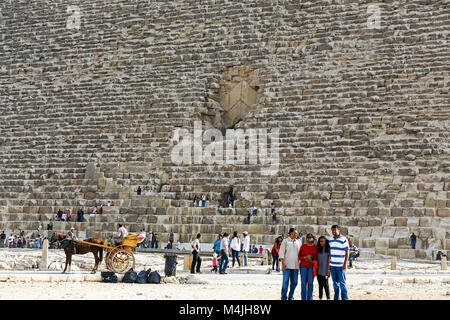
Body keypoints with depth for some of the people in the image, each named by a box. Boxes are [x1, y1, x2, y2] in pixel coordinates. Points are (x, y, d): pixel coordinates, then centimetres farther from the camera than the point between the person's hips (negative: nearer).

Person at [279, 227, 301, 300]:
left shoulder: (298, 242, 13)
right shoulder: (285, 241, -1)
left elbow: (299, 253, 17)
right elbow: (281, 252, -4)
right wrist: (283, 263, -12)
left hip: (295, 266, 5)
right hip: (287, 265, -5)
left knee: (294, 282, 6)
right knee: (285, 282, -6)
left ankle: (291, 297, 17)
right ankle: (284, 297, 0)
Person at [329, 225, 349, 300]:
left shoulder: (343, 239, -8)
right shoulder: (330, 239, 10)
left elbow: (347, 252, -9)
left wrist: (345, 264, -14)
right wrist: (329, 264, 13)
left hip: (340, 265, -5)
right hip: (332, 265, 5)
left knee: (342, 282, -5)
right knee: (335, 283, 10)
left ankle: (345, 298, 1)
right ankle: (336, 298, 17)